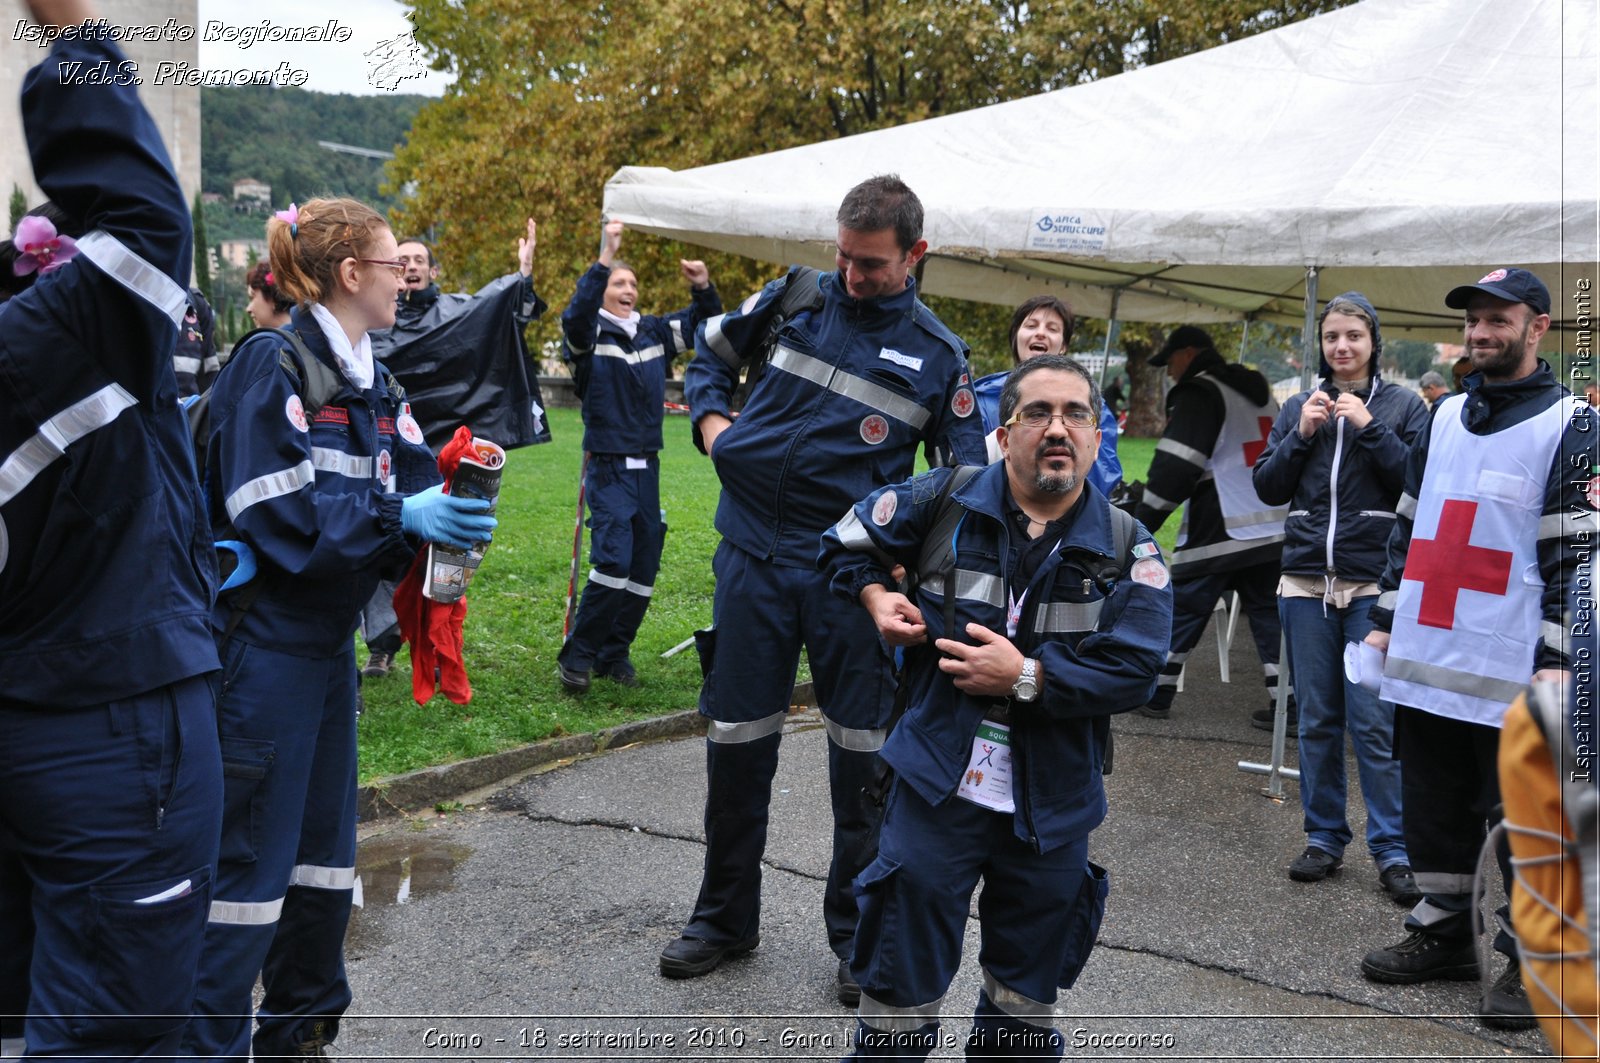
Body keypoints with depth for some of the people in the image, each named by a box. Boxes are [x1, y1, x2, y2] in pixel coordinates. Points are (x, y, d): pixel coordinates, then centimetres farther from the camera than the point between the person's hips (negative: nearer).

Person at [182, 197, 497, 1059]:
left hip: (330, 639, 9)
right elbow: (279, 516, -22)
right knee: (253, 856, -2)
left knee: (325, 845, 16)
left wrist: (452, 510, -16)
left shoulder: (372, 382, 11)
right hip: (264, 640, -8)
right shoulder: (272, 367, -14)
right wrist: (401, 517, -25)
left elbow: (413, 481, 5)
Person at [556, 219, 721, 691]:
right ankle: (578, 655, -6)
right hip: (608, 469, -6)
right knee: (613, 560, -18)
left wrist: (703, 289, -8)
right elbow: (577, 313, -27)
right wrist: (606, 257, -35)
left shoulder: (654, 331, 10)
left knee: (644, 568, 8)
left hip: (647, 467, 6)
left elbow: (701, 325, 14)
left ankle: (614, 653, 20)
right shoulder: (589, 334, -6)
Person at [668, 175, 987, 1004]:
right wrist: (712, 420, 4)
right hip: (755, 553, 2)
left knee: (862, 751, 4)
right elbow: (710, 353, 23)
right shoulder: (795, 298, 6)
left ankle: (857, 933, 22)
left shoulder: (938, 353, 3)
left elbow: (964, 475, 6)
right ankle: (725, 916, 27)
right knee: (736, 740, 8)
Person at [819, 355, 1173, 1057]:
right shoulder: (942, 501, -3)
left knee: (1025, 999, 18)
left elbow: (1135, 671, -14)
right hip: (939, 784, -1)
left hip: (1050, 806, 1)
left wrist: (1025, 677, -21)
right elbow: (847, 542, 12)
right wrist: (875, 597, -5)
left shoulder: (1128, 551, -4)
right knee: (900, 990, 6)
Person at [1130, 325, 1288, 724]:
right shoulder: (1260, 392, 21)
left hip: (1219, 531, -7)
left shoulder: (1199, 392, -6)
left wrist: (1144, 521, -11)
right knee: (1268, 612, 9)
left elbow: (1175, 466, -15)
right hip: (1273, 529, 8)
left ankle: (1156, 695, 9)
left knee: (1181, 608, 3)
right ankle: (1287, 702, 4)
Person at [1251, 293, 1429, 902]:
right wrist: (1302, 434, -6)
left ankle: (1392, 851, 6)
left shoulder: (1405, 406, 3)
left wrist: (1370, 428, -14)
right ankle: (1324, 838, 20)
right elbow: (1267, 488, 8)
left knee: (1375, 723, -4)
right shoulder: (1299, 407, 11)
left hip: (1375, 583, -3)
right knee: (1316, 720, 9)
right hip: (1307, 581, 3)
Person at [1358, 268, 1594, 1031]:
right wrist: (1385, 618, 15)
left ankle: (1528, 960, 15)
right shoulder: (1446, 416, 15)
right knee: (1433, 807, 14)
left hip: (1509, 669, -6)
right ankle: (1442, 932, 27)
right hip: (1423, 658, 6)